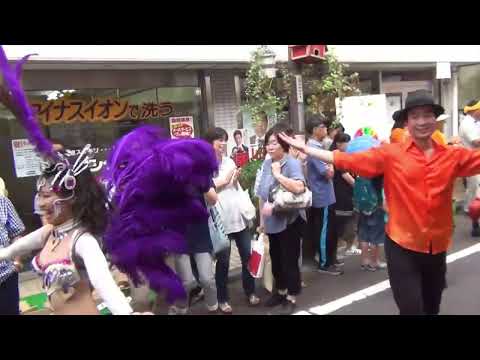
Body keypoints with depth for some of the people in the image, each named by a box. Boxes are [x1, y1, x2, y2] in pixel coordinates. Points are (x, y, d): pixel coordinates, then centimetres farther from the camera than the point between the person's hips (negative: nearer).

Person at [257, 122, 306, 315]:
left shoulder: (292, 163, -16)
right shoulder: (266, 163, 4)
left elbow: (299, 187, -34)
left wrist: (278, 175, -26)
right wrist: (262, 219, 11)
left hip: (289, 221, -7)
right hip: (272, 222, 7)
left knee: (289, 259, 6)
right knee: (275, 258, 19)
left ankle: (291, 297, 25)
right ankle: (280, 291, 40)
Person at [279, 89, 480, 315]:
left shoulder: (454, 155, -1)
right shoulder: (391, 154, -7)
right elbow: (347, 160, -9)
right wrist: (304, 148, -10)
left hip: (437, 248, 4)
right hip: (402, 247, -3)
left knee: (432, 309, 23)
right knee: (412, 310, 1)